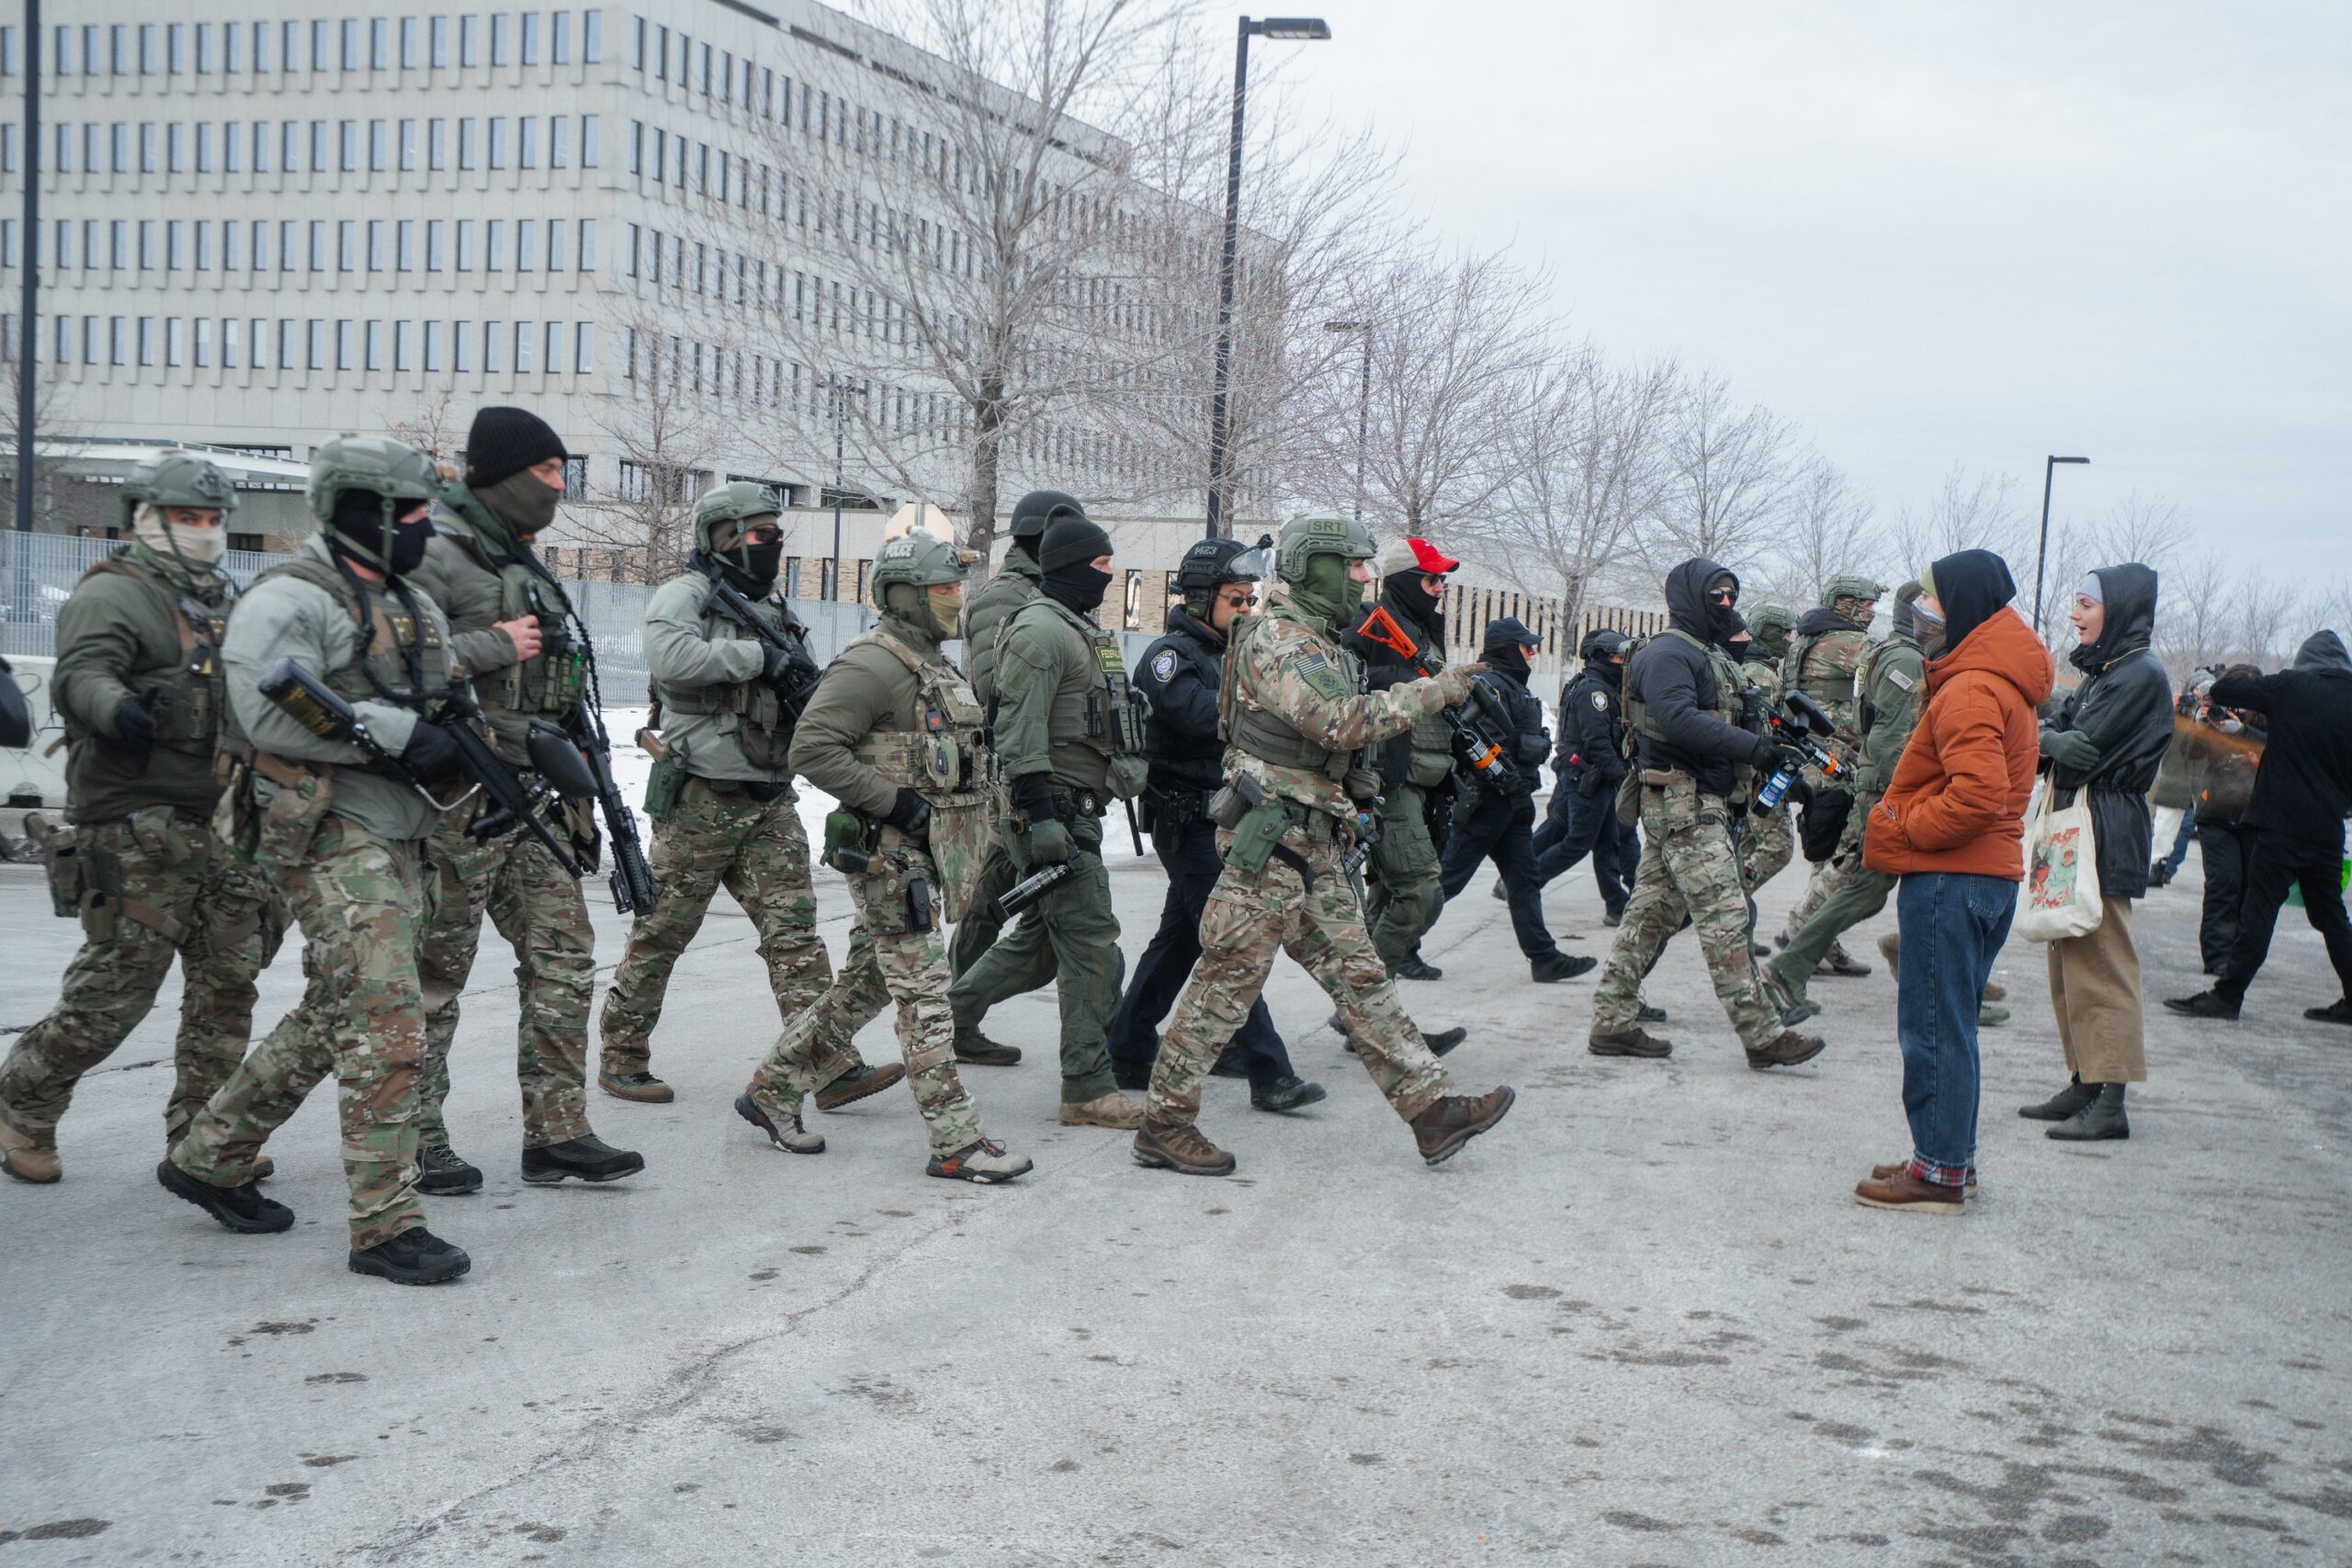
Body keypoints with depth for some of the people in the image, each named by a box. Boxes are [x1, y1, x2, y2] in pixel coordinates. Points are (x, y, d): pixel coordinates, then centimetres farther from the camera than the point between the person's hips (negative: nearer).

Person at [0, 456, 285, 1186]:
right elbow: (82, 672, -22)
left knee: (229, 981, 6)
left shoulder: (227, 602, 23)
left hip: (224, 822, 8)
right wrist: (117, 708, -43)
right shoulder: (112, 593, -4)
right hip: (139, 826, -8)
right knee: (115, 986, -7)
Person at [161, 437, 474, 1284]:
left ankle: (208, 1159, 31)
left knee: (332, 1021, 16)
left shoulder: (414, 604, 19)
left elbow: (441, 701, 27)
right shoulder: (290, 599, -10)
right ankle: (385, 1226, -6)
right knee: (387, 1026, -12)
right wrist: (401, 732, -21)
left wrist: (458, 718, 3)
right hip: (330, 835, -9)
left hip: (396, 835, 9)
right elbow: (273, 711, -22)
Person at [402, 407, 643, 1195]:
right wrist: (497, 644, -18)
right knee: (436, 973, 0)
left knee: (564, 955, 6)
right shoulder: (436, 551, -10)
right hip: (459, 796, -9)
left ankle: (557, 1132, 11)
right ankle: (416, 1141, 10)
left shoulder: (521, 560, 19)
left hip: (531, 794, 9)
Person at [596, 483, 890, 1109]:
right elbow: (670, 657, -24)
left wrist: (809, 694, 1)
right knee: (662, 932, 2)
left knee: (794, 928, -1)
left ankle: (834, 1067, -4)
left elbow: (801, 694, 25)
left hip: (770, 800, 6)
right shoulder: (685, 595, -4)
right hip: (700, 798, -6)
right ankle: (622, 1057, 16)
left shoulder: (774, 609, 19)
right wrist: (757, 656, -20)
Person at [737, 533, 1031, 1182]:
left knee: (862, 986, 15)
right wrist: (892, 801, -22)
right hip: (886, 853, -10)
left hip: (923, 852, 10)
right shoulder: (874, 664, -14)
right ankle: (955, 1141, -5)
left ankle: (771, 1089, 27)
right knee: (924, 994, -8)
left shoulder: (935, 665, 18)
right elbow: (812, 746, -22)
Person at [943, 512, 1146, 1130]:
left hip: (1077, 808, 10)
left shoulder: (1079, 629, 20)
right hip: (1055, 809, -10)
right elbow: (1020, 731, -21)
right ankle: (1088, 1090, -4)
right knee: (1091, 942, -8)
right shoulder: (1040, 629, -13)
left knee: (1042, 934, 17)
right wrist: (1041, 818, -25)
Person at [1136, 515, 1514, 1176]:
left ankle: (1432, 1108, 10)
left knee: (1358, 975, 9)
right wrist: (1434, 691, -21)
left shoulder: (1321, 643, 18)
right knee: (1228, 980, -4)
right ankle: (1164, 1124, 5)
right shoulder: (1275, 638, -14)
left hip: (1318, 847, 10)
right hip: (1271, 841, -10)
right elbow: (1340, 722, -26)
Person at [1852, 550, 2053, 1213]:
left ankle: (1939, 1171, 2)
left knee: (1933, 1026, -3)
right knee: (1950, 1024, 17)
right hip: (1990, 873, 10)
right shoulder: (2000, 681, 16)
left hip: (1950, 878, -10)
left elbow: (1978, 793, -29)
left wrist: (1905, 828, -16)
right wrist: (1907, 822, 10)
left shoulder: (1970, 689, -18)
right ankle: (1952, 1156, 25)